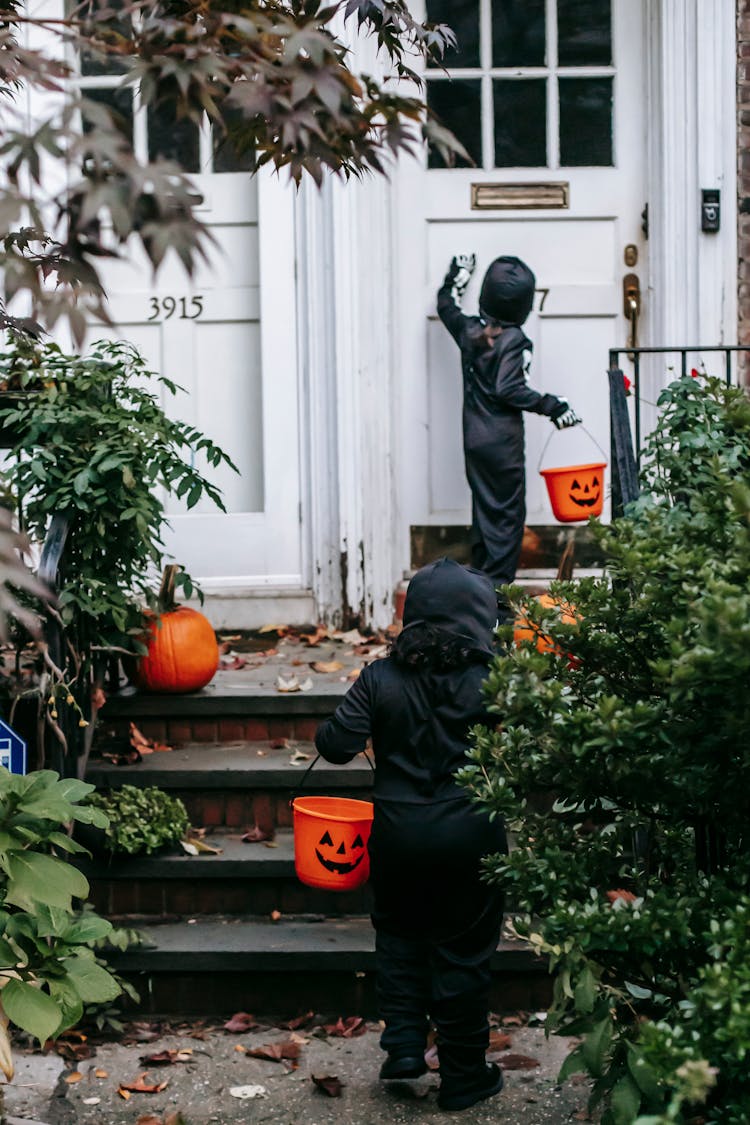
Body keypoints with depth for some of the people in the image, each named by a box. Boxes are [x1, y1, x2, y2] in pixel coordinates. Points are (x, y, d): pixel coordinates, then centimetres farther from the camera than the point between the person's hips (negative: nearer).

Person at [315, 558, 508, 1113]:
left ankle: (404, 1044, 19)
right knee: (463, 952, 10)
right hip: (471, 837, -1)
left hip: (398, 834, 1)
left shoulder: (381, 677, -7)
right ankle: (463, 1077, 20)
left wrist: (332, 729, 12)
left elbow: (336, 746, -9)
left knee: (400, 934, 24)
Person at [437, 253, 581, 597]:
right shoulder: (513, 340, -12)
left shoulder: (469, 331, 6)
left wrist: (457, 275, 42)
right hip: (504, 442, -6)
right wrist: (553, 407, -15)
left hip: (474, 440, 6)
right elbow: (510, 389, -20)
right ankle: (498, 587, -4)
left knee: (483, 511, 14)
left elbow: (446, 307, 26)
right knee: (508, 515, 0)